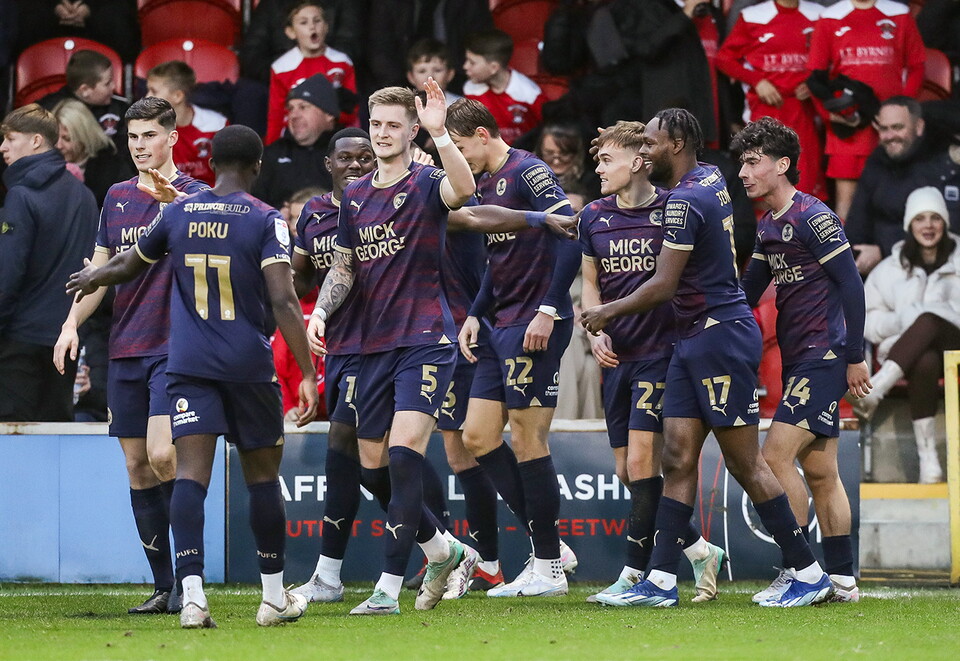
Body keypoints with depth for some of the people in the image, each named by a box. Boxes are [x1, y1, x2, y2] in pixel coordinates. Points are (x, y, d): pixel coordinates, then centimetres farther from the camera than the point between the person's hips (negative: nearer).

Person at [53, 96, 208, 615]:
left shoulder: (195, 195, -2)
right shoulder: (117, 197, 14)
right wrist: (73, 322, 6)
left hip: (174, 347, -6)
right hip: (124, 350, 6)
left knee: (162, 455, -18)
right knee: (136, 465, 4)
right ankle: (164, 586, 9)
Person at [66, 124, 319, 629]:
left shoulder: (177, 213, 6)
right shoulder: (265, 220, -5)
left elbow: (129, 267, 23)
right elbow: (283, 301, -15)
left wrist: (93, 278, 46)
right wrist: (308, 374, -14)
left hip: (189, 365, 2)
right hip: (249, 367, -2)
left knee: (190, 473, -7)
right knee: (262, 477, 12)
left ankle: (192, 596, -23)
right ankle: (274, 597, 21)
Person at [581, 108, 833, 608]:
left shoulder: (685, 200, -17)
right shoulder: (711, 178, 11)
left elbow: (663, 286, -18)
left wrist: (607, 313, -4)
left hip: (720, 336, -10)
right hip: (695, 340, 10)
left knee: (744, 463, -5)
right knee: (677, 458, 4)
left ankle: (808, 573, 0)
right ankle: (660, 580, 2)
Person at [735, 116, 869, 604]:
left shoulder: (813, 218, -13)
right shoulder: (768, 225, 14)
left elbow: (851, 285, -14)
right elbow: (748, 293, 22)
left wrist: (855, 357, -14)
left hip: (823, 357, -9)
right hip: (799, 361, 9)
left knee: (776, 456, -15)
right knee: (819, 472, 9)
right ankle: (842, 579, 11)